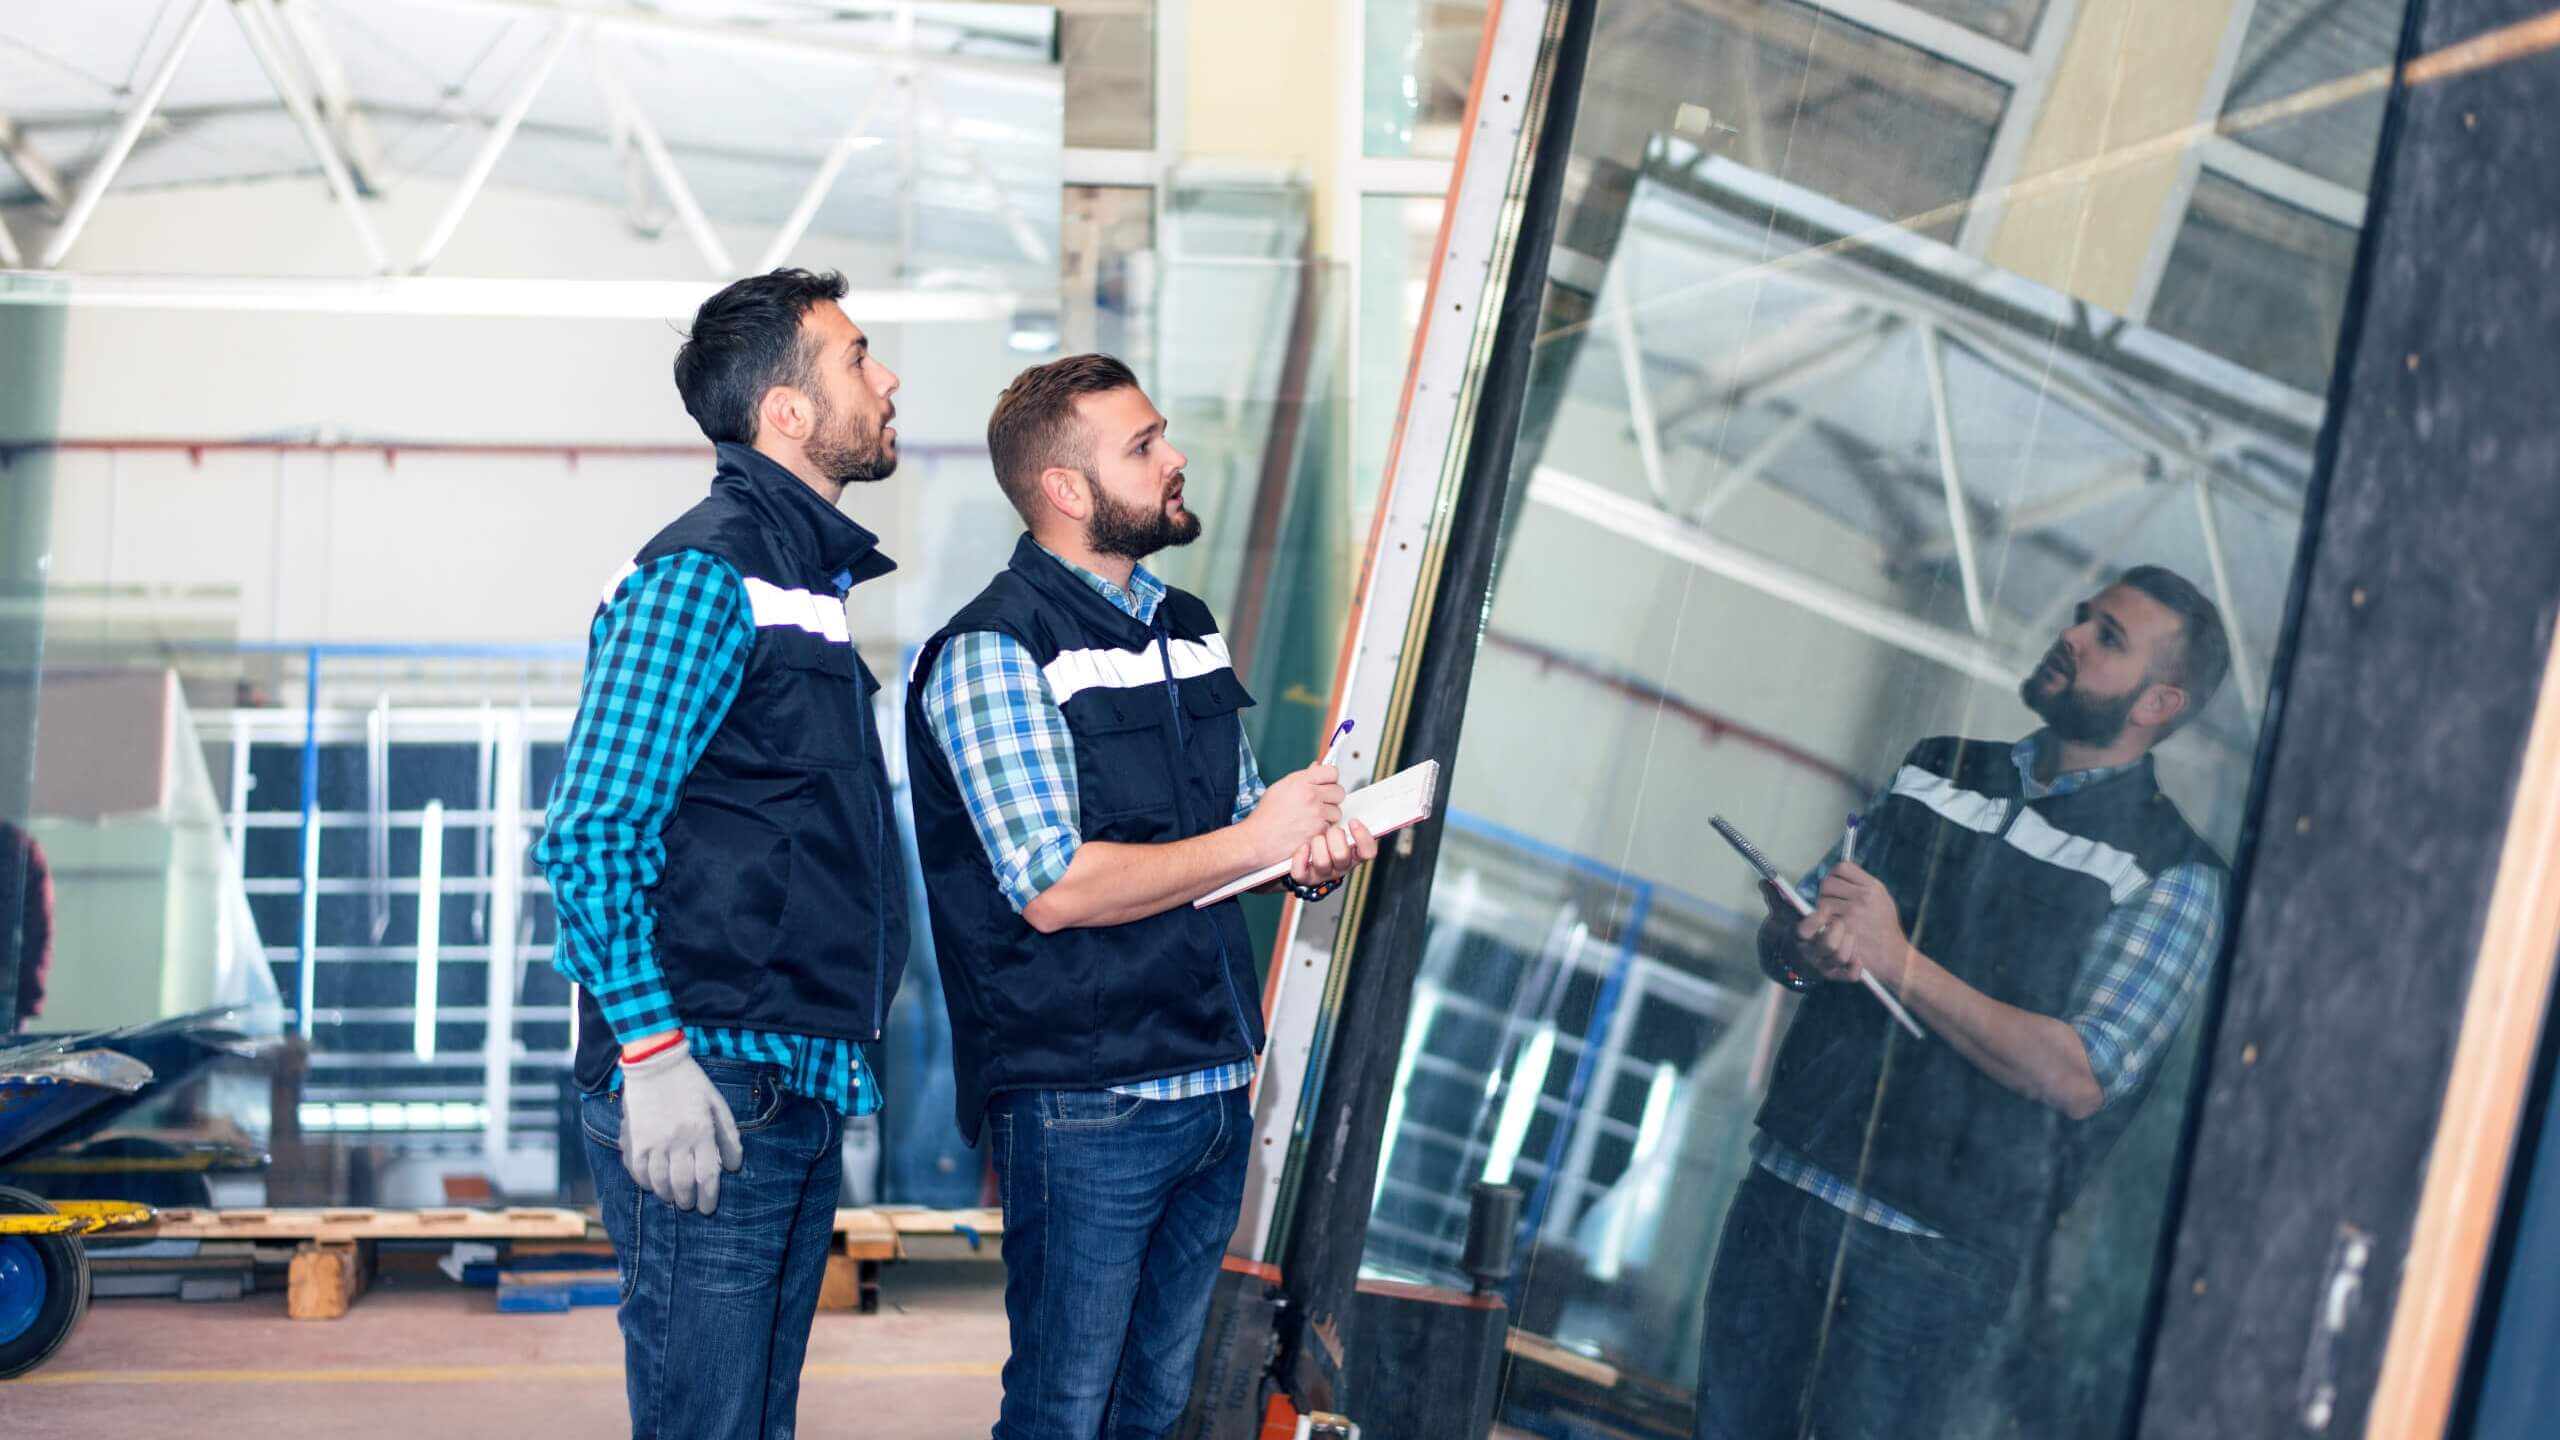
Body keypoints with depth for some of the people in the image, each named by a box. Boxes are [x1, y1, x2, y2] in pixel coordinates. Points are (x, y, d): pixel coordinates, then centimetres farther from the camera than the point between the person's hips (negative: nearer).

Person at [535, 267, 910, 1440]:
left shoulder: (805, 577, 19)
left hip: (797, 1092, 9)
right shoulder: (702, 576, -11)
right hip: (712, 1089, -9)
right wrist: (653, 1058, -22)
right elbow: (589, 838, -17)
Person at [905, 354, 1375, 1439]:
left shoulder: (1189, 630, 13)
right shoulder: (992, 652, -12)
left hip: (1216, 1088, 7)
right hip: (1087, 1104, -7)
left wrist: (1315, 852, -1)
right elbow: (1055, 889, -20)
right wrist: (1253, 839, -15)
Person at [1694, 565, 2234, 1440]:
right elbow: (1781, 939, 16)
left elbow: (2078, 1079, -15)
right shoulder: (1934, 771, 14)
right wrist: (1807, 945, -9)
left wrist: (1897, 959, -18)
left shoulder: (2173, 875, -4)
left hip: (1934, 1249, -5)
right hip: (1783, 1187, 5)